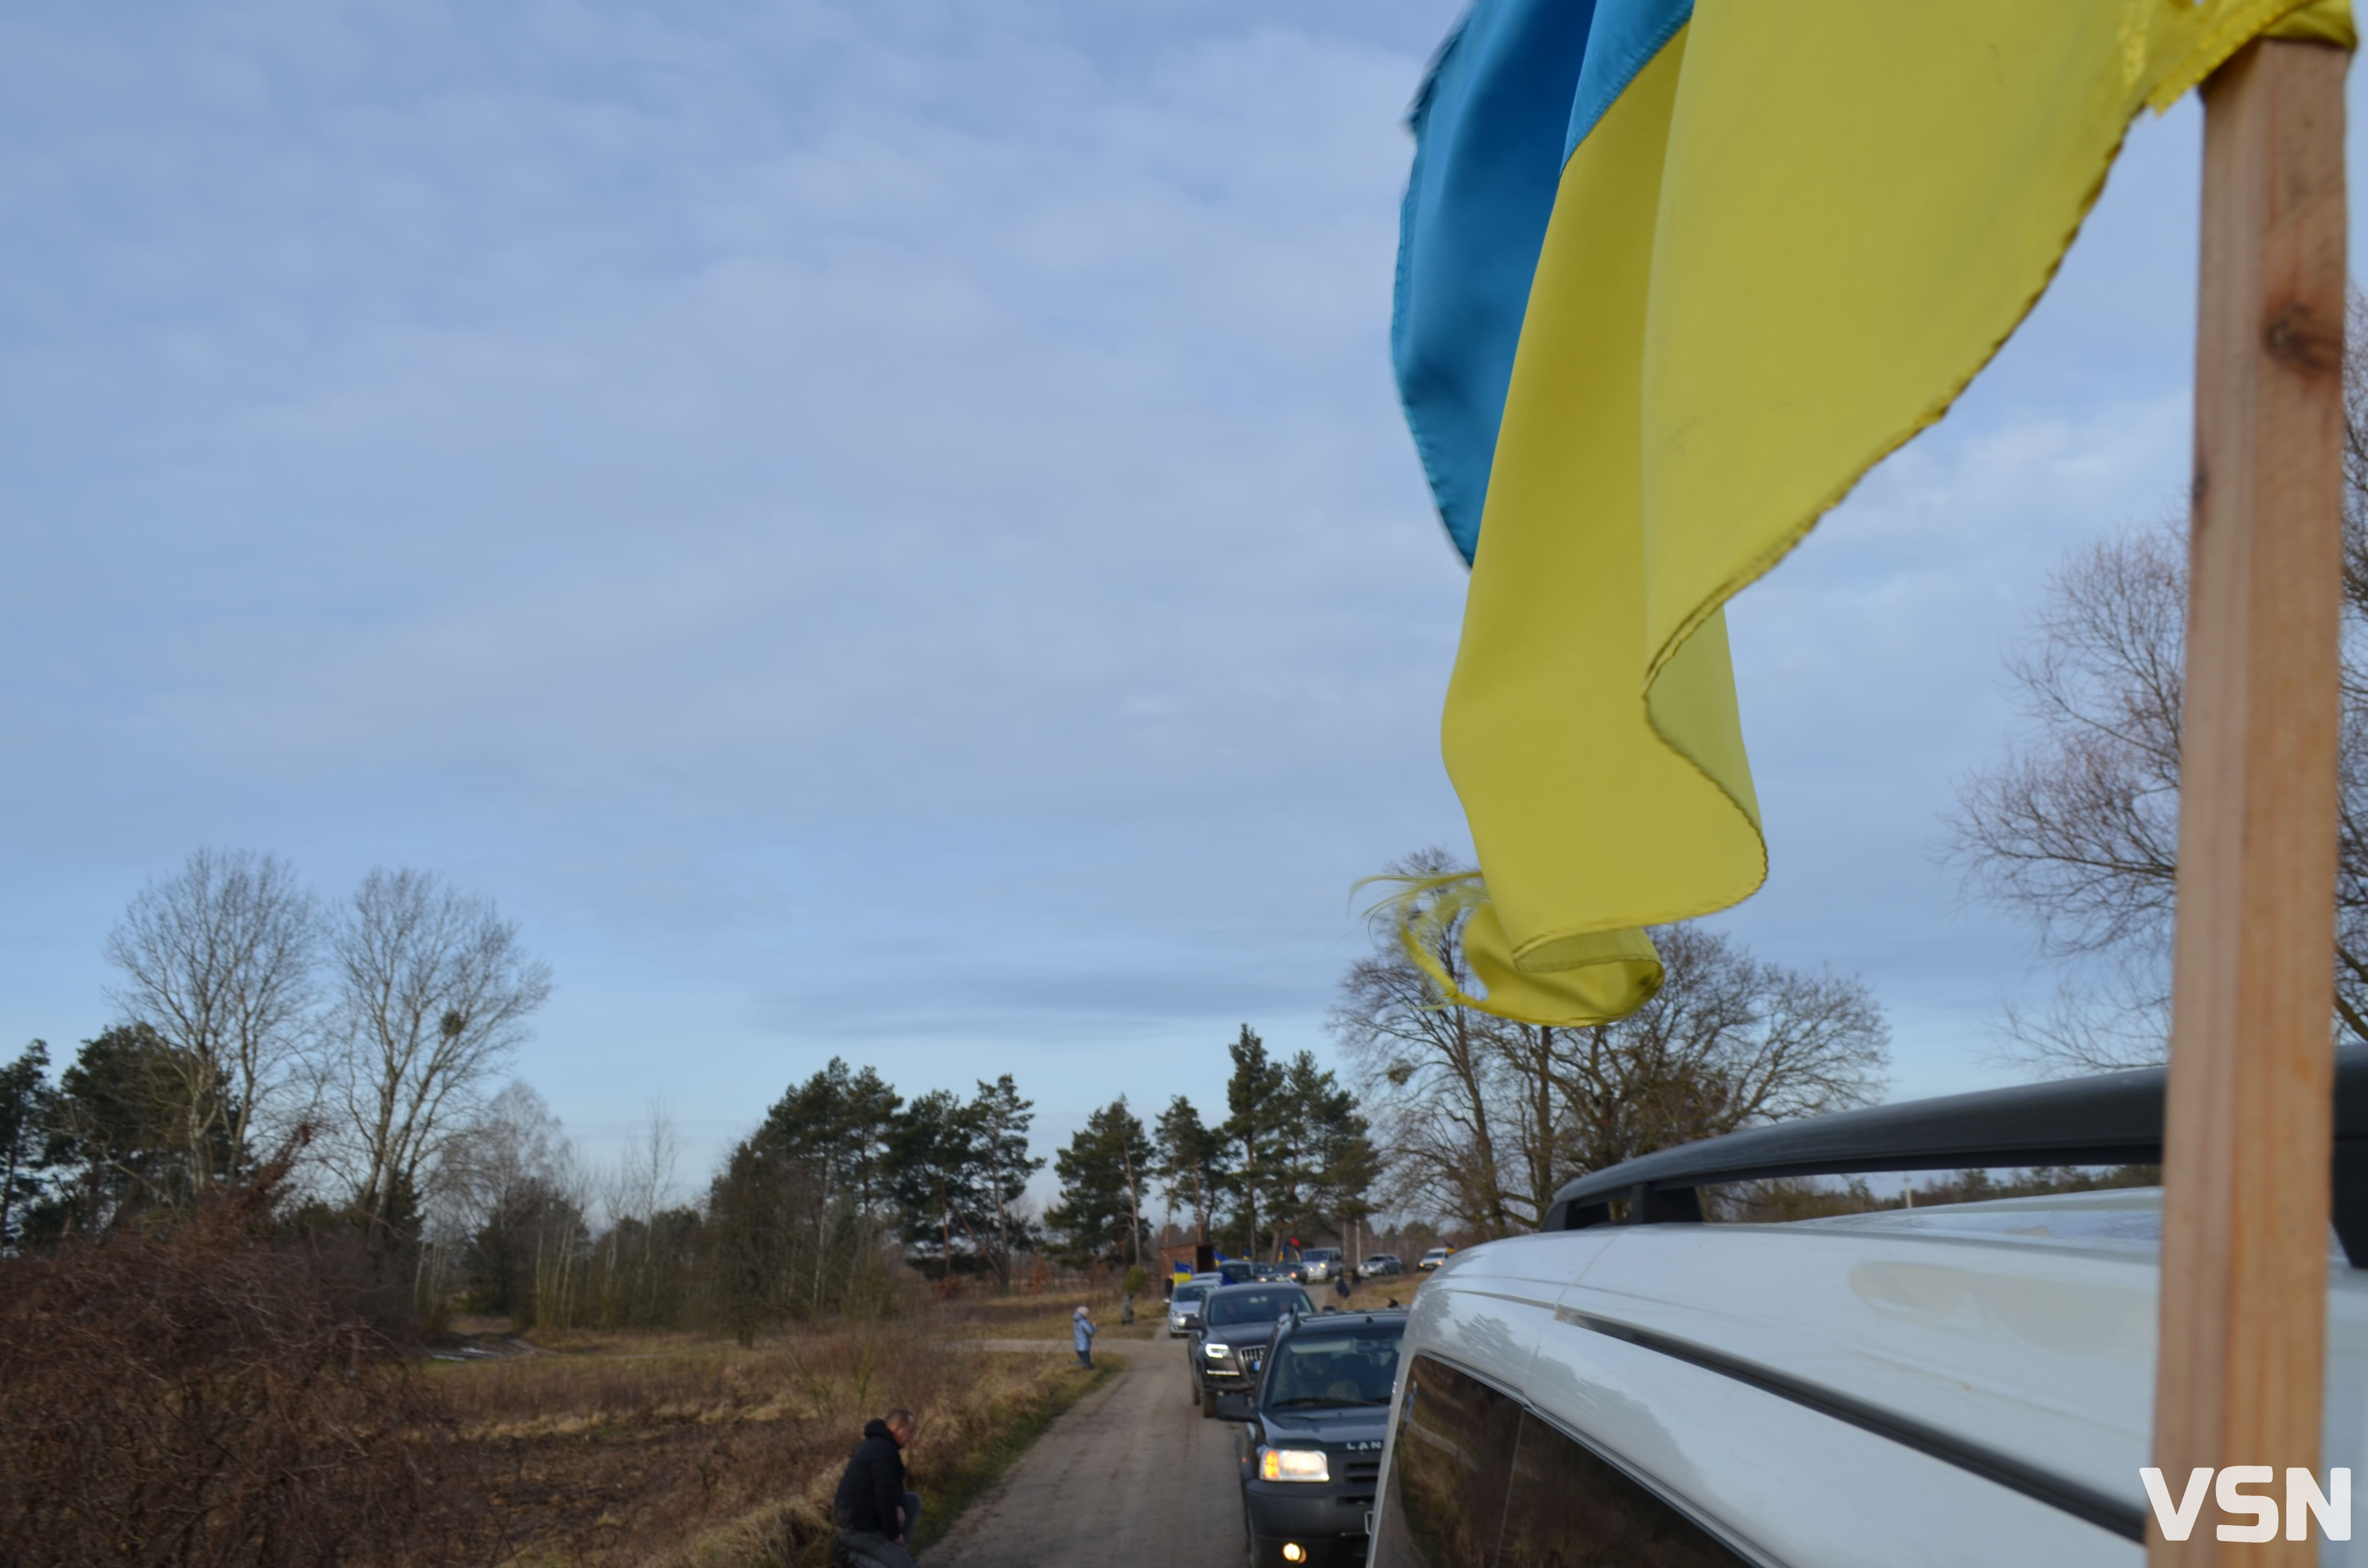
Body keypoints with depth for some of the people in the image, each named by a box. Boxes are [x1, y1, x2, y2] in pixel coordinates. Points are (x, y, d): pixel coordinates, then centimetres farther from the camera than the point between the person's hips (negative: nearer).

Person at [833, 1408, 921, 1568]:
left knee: (913, 1500, 19)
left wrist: (900, 1508, -2)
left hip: (857, 1517, 10)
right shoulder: (885, 1451, -23)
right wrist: (894, 1534, -14)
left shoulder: (876, 1443, 9)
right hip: (859, 1529, -10)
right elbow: (885, 1499, -27)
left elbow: (893, 1484, 18)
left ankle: (893, 1549, 16)